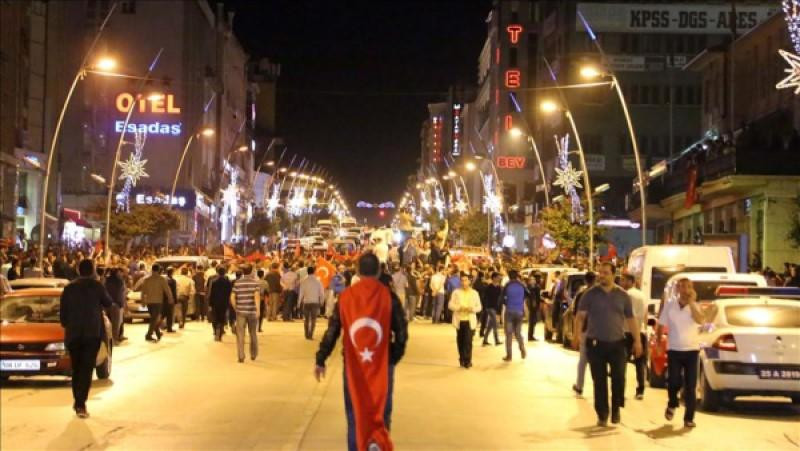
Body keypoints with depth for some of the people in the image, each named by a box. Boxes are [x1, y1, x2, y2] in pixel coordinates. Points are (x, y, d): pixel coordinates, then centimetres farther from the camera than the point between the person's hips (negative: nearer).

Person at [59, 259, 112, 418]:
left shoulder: (69, 288, 3)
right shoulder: (96, 286, -4)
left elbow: (63, 312, 6)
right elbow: (108, 303, 10)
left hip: (73, 334, 3)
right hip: (93, 333, -3)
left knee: (76, 369, 17)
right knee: (87, 369, -5)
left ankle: (77, 402, 24)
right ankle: (81, 404, -16)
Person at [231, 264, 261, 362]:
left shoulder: (237, 283, 2)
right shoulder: (256, 282, -3)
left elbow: (232, 297, -1)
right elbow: (257, 296, -16)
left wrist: (235, 308, 11)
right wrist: (258, 309, -20)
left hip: (240, 311, 0)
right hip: (252, 311, 0)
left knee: (240, 334, 0)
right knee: (253, 333, 15)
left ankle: (241, 356, -8)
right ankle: (253, 355, 27)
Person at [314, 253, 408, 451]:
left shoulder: (346, 296, -2)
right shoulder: (388, 296, -6)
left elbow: (332, 331, 0)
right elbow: (401, 332, -6)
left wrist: (320, 360, 7)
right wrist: (393, 357, 8)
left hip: (353, 364, 1)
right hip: (381, 364, -1)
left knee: (355, 412, 14)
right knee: (381, 410, 9)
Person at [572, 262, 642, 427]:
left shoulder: (623, 295, 5)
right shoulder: (590, 294, 0)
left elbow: (631, 319, 10)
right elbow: (581, 315, -5)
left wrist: (637, 340, 5)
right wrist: (576, 333, -20)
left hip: (617, 343, 1)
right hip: (596, 343, -1)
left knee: (619, 377, -6)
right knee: (599, 380, 2)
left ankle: (616, 408, 17)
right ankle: (602, 413, 14)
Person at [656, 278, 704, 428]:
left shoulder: (695, 306, 0)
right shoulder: (669, 305, 3)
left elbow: (700, 320, -21)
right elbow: (661, 325, 10)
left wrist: (691, 303, -22)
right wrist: (658, 342, 4)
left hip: (692, 350, 0)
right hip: (674, 350, 0)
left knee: (690, 386, -2)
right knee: (675, 382, -9)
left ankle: (689, 418, 6)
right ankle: (672, 405, 22)